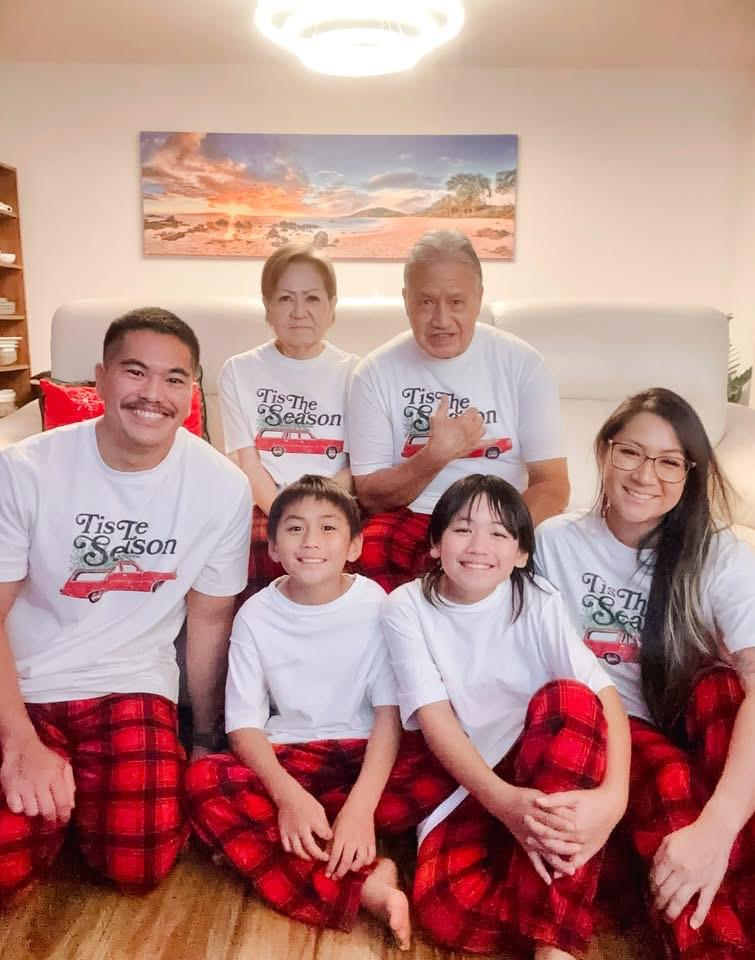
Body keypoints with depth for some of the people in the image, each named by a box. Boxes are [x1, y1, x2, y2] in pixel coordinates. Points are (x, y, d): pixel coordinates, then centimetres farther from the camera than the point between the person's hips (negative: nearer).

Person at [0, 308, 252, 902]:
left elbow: (210, 618, 0)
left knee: (139, 865, -17)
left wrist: (205, 736, 8)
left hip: (131, 684, 1)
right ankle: (54, 792, 16)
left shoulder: (223, 486, -12)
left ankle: (88, 792, 16)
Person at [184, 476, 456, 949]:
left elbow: (389, 712, -12)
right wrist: (289, 795, -27)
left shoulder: (376, 605, -8)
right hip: (290, 759, 1)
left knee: (444, 770, -29)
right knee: (205, 782, -28)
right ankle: (366, 884, -32)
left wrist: (361, 805, -27)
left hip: (365, 754, 0)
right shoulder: (256, 615, -6)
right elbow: (245, 723, -9)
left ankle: (264, 843, -24)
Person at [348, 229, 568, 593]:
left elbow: (552, 485, -3)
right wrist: (434, 457, -20)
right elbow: (370, 495, -1)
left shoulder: (521, 364, -2)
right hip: (410, 520, 0)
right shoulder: (376, 373, -2)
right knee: (370, 549, -31)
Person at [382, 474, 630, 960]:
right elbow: (434, 717, -15)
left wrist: (612, 796, -36)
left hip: (554, 774, 2)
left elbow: (606, 699, -17)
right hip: (466, 785, -1)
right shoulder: (408, 606, -7)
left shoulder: (537, 602, -7)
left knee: (568, 697, -32)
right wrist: (503, 800, -31)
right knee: (443, 905, -31)